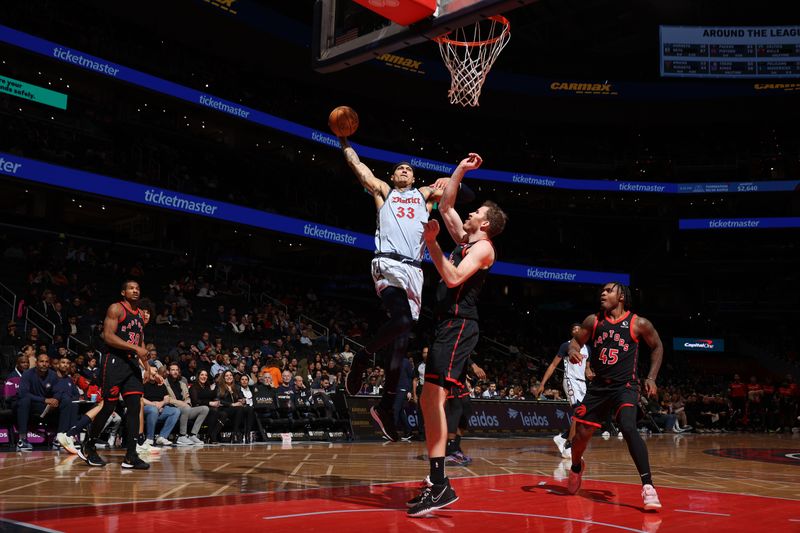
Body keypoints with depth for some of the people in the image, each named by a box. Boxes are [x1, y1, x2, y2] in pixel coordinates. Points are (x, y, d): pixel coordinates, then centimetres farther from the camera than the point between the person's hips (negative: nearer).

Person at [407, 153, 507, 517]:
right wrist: (460, 171, 26)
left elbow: (453, 278, -18)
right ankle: (436, 484, 9)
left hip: (458, 326, -10)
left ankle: (440, 485, -22)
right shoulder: (464, 239, 21)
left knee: (433, 396, -20)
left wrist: (431, 243, -16)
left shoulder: (483, 247, -4)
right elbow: (445, 206, 30)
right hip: (448, 326, 10)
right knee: (429, 400, 6)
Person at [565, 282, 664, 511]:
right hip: (599, 386, 4)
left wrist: (652, 377, 0)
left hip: (625, 386, -4)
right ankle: (576, 467, 41)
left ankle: (648, 486, -25)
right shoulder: (593, 321, 2)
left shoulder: (639, 324, -6)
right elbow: (576, 340, 13)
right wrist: (573, 351, -11)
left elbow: (657, 347, 8)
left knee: (628, 428, -28)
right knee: (582, 433, 8)